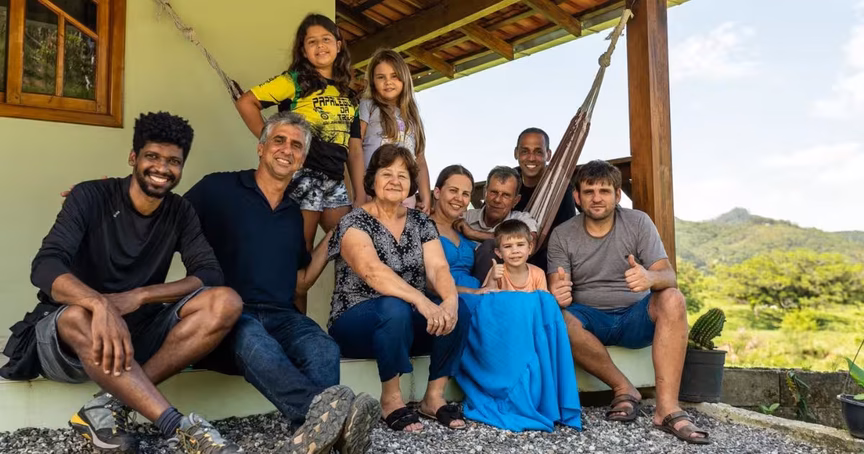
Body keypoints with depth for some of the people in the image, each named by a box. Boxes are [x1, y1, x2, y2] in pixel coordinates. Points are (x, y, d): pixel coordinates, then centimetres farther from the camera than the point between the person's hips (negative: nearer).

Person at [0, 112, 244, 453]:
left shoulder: (180, 213, 3)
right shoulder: (90, 197, -8)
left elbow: (210, 274, -9)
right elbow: (44, 266, -22)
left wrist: (137, 296, -25)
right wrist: (101, 304, -43)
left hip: (139, 330, 3)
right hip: (69, 336, -3)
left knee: (226, 303, -21)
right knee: (78, 316, -39)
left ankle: (109, 405, -26)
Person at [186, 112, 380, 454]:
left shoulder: (294, 214, 22)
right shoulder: (218, 188, 6)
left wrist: (333, 237, 18)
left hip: (281, 315, 5)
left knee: (323, 348, -31)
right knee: (253, 342, -40)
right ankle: (320, 413, -63)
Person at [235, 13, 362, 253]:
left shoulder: (347, 94, 16)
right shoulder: (294, 80, 0)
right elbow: (245, 103, -7)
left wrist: (361, 195, 11)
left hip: (336, 180, 6)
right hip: (304, 175, -5)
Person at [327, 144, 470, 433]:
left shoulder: (421, 223, 7)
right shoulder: (354, 223, -10)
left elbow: (438, 267, -7)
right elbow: (373, 272, -28)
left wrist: (450, 300, -30)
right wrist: (422, 302, -41)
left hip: (409, 322, 5)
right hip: (357, 322, -5)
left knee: (458, 308, -21)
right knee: (395, 308, -36)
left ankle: (434, 397, -8)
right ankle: (390, 399, -17)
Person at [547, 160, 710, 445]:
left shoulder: (638, 223, -4)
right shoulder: (562, 236, -3)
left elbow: (668, 276, -12)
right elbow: (557, 288, -11)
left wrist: (650, 278, -39)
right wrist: (557, 294, -38)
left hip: (636, 317, 1)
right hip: (590, 319, 0)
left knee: (672, 299, -30)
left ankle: (667, 407, -32)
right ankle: (623, 388, -16)